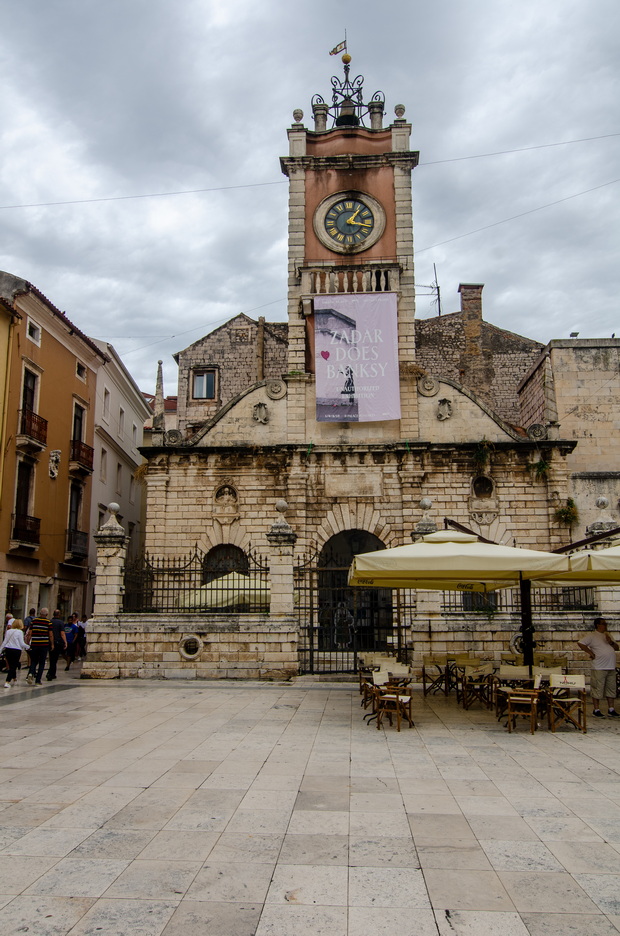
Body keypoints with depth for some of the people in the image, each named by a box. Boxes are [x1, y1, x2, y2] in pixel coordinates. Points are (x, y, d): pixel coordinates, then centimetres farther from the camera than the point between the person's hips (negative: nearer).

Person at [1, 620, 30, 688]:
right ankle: (7, 682, -10)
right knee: (13, 667, -1)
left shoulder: (8, 631, 7)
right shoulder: (19, 632, -7)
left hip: (8, 650, 5)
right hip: (16, 651, -5)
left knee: (11, 666, 17)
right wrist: (28, 647, 9)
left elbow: (4, 642, 8)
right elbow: (22, 643, -6)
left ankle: (14, 679, 34)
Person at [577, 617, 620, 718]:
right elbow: (580, 643, -14)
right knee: (597, 689, -3)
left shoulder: (607, 635, 17)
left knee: (611, 689, 11)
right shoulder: (592, 635, -5)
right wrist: (590, 653, -13)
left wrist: (611, 642, -2)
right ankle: (596, 710, 5)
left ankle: (611, 710, 19)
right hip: (599, 668, -7)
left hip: (611, 668, 7)